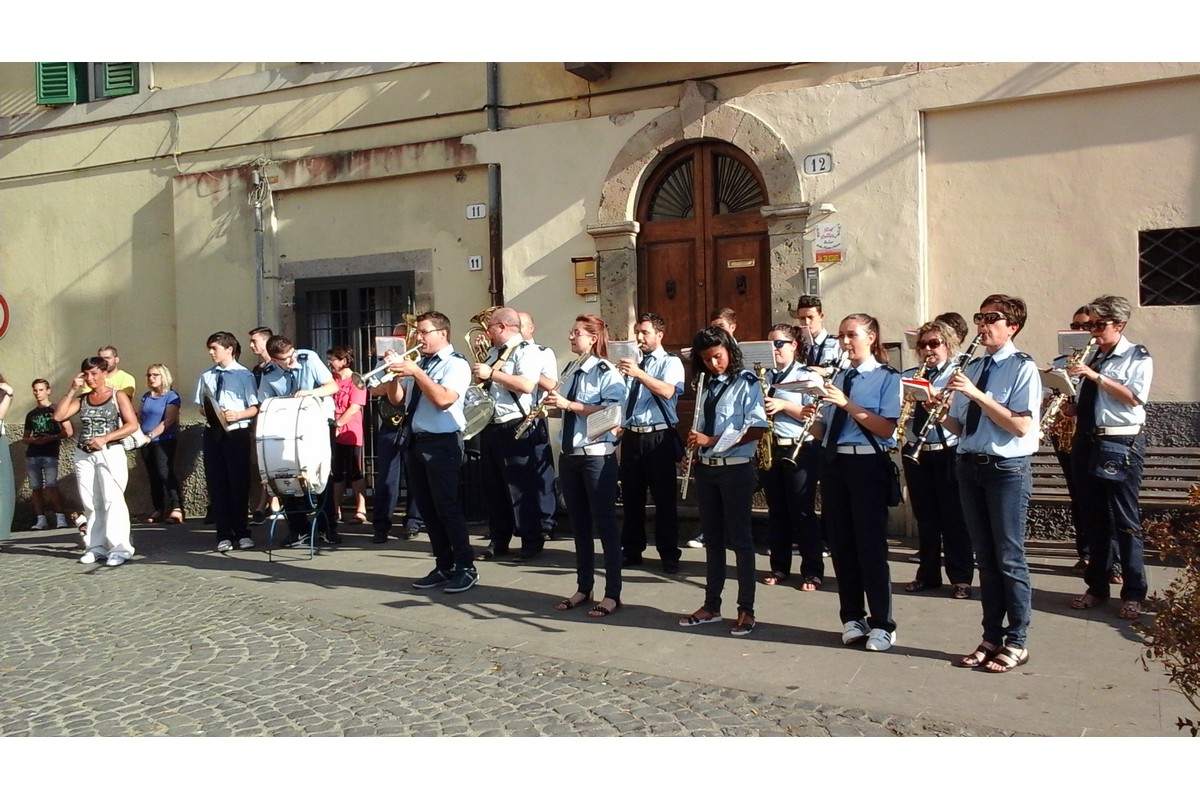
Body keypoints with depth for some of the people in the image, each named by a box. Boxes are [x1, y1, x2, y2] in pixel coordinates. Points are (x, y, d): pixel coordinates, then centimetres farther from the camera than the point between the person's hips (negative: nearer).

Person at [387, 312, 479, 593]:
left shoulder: (456, 364, -9)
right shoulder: (417, 362, 14)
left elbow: (443, 399, -23)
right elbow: (398, 398, 15)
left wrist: (416, 372, -23)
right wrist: (394, 375, -1)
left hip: (442, 443, -8)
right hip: (416, 441, 8)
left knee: (447, 506, -7)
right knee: (428, 508, 11)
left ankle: (466, 567, 5)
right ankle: (443, 566, 21)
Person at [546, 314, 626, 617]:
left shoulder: (607, 373, -9)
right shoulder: (570, 374, 14)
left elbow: (612, 412, -21)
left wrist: (569, 404, -22)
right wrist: (550, 406, 3)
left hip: (598, 456, -7)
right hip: (570, 455, 7)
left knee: (604, 524, 0)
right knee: (579, 525, 13)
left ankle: (612, 594, 8)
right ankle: (583, 588, 24)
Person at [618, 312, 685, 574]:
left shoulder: (671, 362, -1)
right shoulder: (633, 363, 17)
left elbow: (667, 391, -21)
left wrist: (638, 374, -29)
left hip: (658, 437, -5)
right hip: (631, 436, 6)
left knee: (664, 498, 0)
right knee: (631, 496, 11)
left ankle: (669, 555, 9)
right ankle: (631, 550, 22)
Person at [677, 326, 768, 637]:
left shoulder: (746, 382, -8)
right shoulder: (706, 385, 11)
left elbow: (757, 429, -16)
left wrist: (712, 441, -19)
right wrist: (695, 443, -1)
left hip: (736, 468, -6)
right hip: (706, 468, 6)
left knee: (740, 538, 0)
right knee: (713, 538, 12)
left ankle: (746, 610, 8)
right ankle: (711, 605, 21)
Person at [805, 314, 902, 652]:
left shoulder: (887, 377, -4)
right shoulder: (838, 378, 13)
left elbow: (886, 429, -15)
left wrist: (847, 404, -21)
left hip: (868, 465, -6)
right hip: (834, 464, 6)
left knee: (870, 545, -2)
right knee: (841, 544, 9)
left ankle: (882, 624, 8)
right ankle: (852, 618, 21)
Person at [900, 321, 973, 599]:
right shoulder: (908, 376, 11)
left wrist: (941, 401, -29)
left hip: (949, 452, -4)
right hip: (915, 452, 4)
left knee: (954, 518, 1)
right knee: (924, 517, 11)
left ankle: (961, 579, 9)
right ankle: (927, 574, 21)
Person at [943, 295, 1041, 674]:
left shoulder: (1023, 368, -9)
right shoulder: (971, 368, 10)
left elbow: (1021, 426, -19)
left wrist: (976, 394, -23)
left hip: (1007, 470, -6)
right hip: (970, 467, 6)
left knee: (1009, 558, 2)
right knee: (985, 558, 13)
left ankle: (1016, 642, 14)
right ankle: (991, 638, 23)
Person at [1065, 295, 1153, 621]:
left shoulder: (1138, 356, -1)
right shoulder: (1091, 358, 15)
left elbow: (1134, 397, -16)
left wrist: (1096, 376, -20)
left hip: (1121, 445, -6)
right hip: (1086, 443, 6)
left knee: (1125, 521, -2)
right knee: (1093, 519, 11)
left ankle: (1134, 593, 7)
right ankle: (1096, 585, 21)